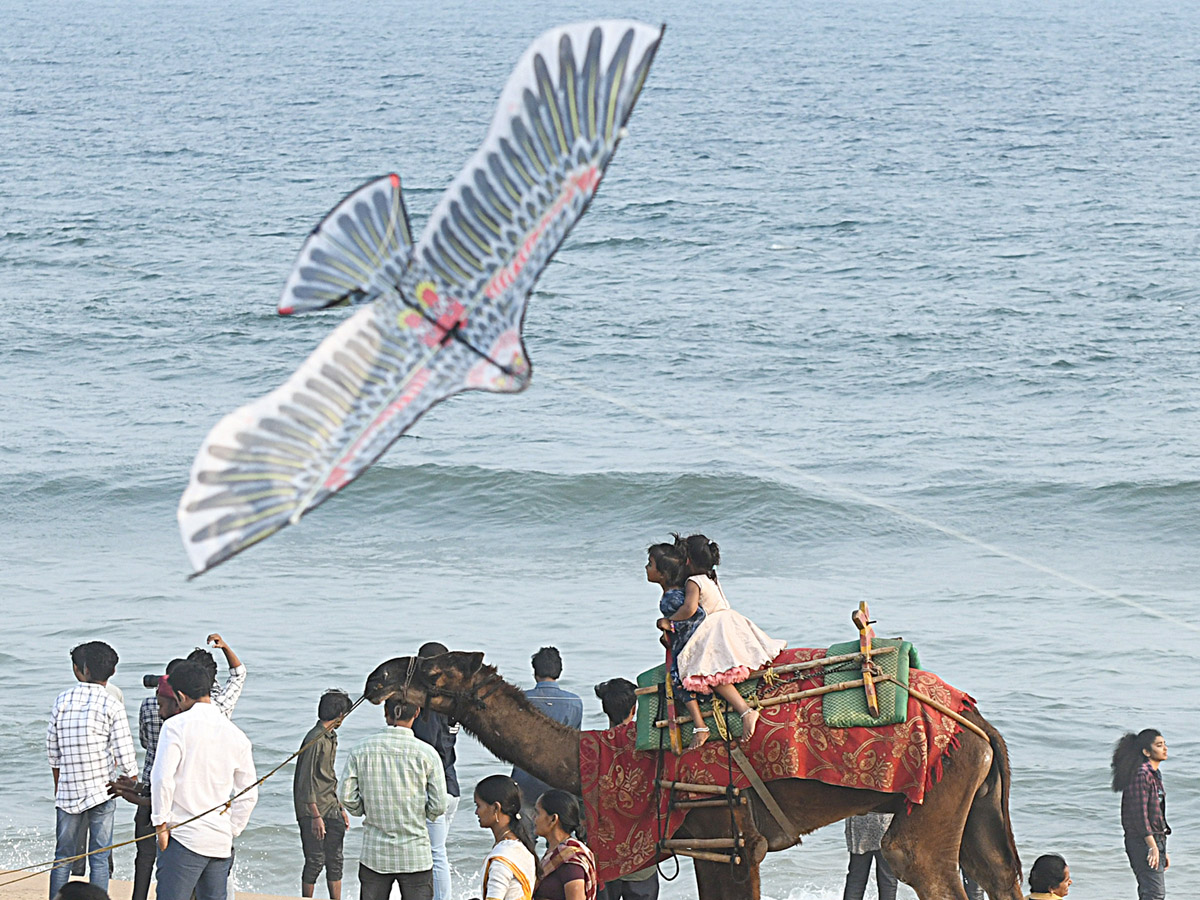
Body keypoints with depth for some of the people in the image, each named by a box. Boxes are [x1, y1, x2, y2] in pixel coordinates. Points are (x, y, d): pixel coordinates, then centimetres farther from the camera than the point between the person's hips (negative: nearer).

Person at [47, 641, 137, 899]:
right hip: (102, 790, -3)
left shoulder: (62, 700, 2)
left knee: (63, 858, 11)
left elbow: (52, 752, 9)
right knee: (99, 859, 2)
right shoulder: (111, 705, -8)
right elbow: (125, 757, -10)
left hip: (68, 792, 3)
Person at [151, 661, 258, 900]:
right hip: (221, 843, 6)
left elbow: (163, 779, -13)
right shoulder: (236, 735, 11)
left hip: (185, 837, -6)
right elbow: (249, 794, 14)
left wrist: (161, 824, -4)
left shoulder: (177, 725, -6)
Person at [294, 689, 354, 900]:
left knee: (335, 861, 8)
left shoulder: (331, 737, 15)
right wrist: (315, 816, -20)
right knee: (315, 861, -6)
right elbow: (307, 780, -17)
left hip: (331, 809, 9)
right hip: (314, 811, -9)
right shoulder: (315, 739, -15)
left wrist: (340, 808, 24)